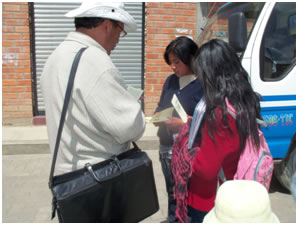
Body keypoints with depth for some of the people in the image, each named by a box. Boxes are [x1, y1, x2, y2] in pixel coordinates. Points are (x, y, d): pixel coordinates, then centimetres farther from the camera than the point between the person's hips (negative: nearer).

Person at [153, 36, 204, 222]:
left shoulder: (203, 84, -12)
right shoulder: (171, 81, 9)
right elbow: (160, 108, 18)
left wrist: (183, 124, -22)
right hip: (167, 148, 6)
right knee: (172, 193, 18)